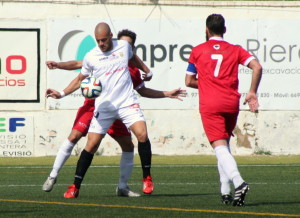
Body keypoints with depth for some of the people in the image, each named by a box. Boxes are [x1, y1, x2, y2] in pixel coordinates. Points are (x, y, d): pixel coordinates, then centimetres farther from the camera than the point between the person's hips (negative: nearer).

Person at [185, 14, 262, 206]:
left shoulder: (197, 51, 9)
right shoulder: (235, 50, 11)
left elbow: (189, 81, 13)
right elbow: (257, 67, -3)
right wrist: (253, 93, 3)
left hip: (210, 105, -3)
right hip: (232, 104, 3)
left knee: (220, 146, -12)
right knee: (224, 145, 19)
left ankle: (239, 182, -35)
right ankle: (226, 191, 11)